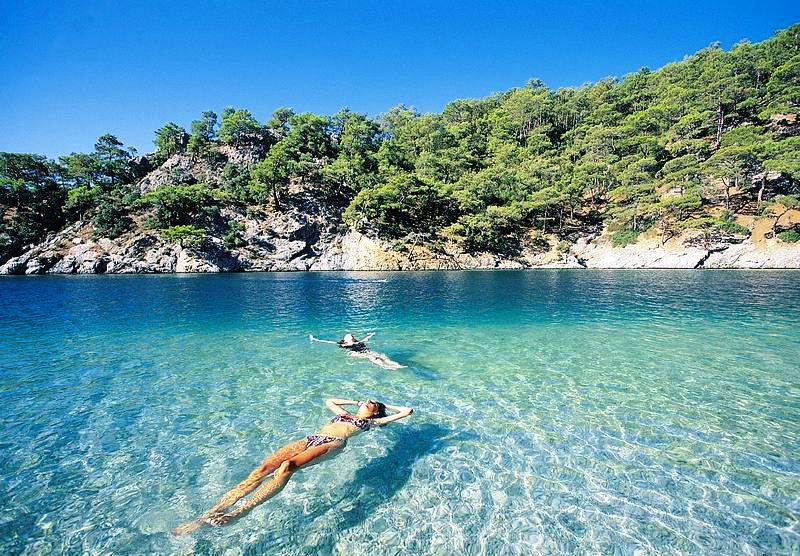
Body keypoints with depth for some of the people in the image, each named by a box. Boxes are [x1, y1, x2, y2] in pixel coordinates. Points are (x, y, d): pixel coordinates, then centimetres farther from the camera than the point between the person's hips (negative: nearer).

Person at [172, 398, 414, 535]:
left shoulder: (372, 421, 22)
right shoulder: (345, 413, 37)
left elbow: (407, 411, 21)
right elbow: (329, 400, 54)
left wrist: (386, 405, 37)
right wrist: (355, 401, 51)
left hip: (333, 443, -5)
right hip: (311, 439, 5)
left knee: (288, 466, -34)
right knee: (265, 466, -18)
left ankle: (240, 511, -41)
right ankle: (209, 514, -23)